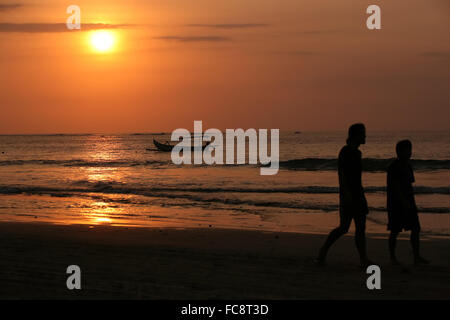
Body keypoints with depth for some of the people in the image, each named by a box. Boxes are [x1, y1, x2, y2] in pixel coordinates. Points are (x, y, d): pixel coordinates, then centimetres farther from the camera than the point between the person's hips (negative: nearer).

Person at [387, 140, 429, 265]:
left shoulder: (407, 166, 13)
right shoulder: (394, 167, -12)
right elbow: (396, 186, -18)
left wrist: (412, 202, 17)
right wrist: (404, 202, -23)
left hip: (408, 202, 8)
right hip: (396, 203, -8)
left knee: (416, 229, 2)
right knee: (395, 231, -1)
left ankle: (417, 257, 6)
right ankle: (392, 257, 10)